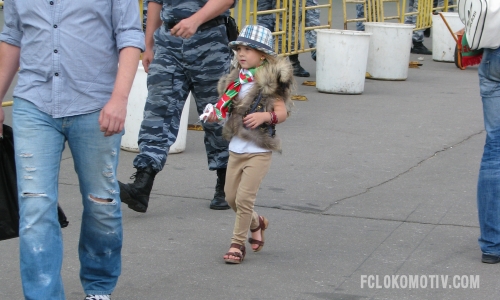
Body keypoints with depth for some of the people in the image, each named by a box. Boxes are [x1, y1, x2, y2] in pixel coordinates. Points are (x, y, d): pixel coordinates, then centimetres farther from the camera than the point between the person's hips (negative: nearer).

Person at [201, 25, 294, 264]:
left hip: (258, 152, -7)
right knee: (231, 197, 12)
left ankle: (237, 243, 4)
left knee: (244, 198, -10)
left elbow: (282, 112, -14)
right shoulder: (236, 80, 8)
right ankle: (256, 223, 38)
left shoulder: (270, 82, -11)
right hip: (236, 149, 7)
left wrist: (265, 116, -32)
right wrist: (215, 114, -3)